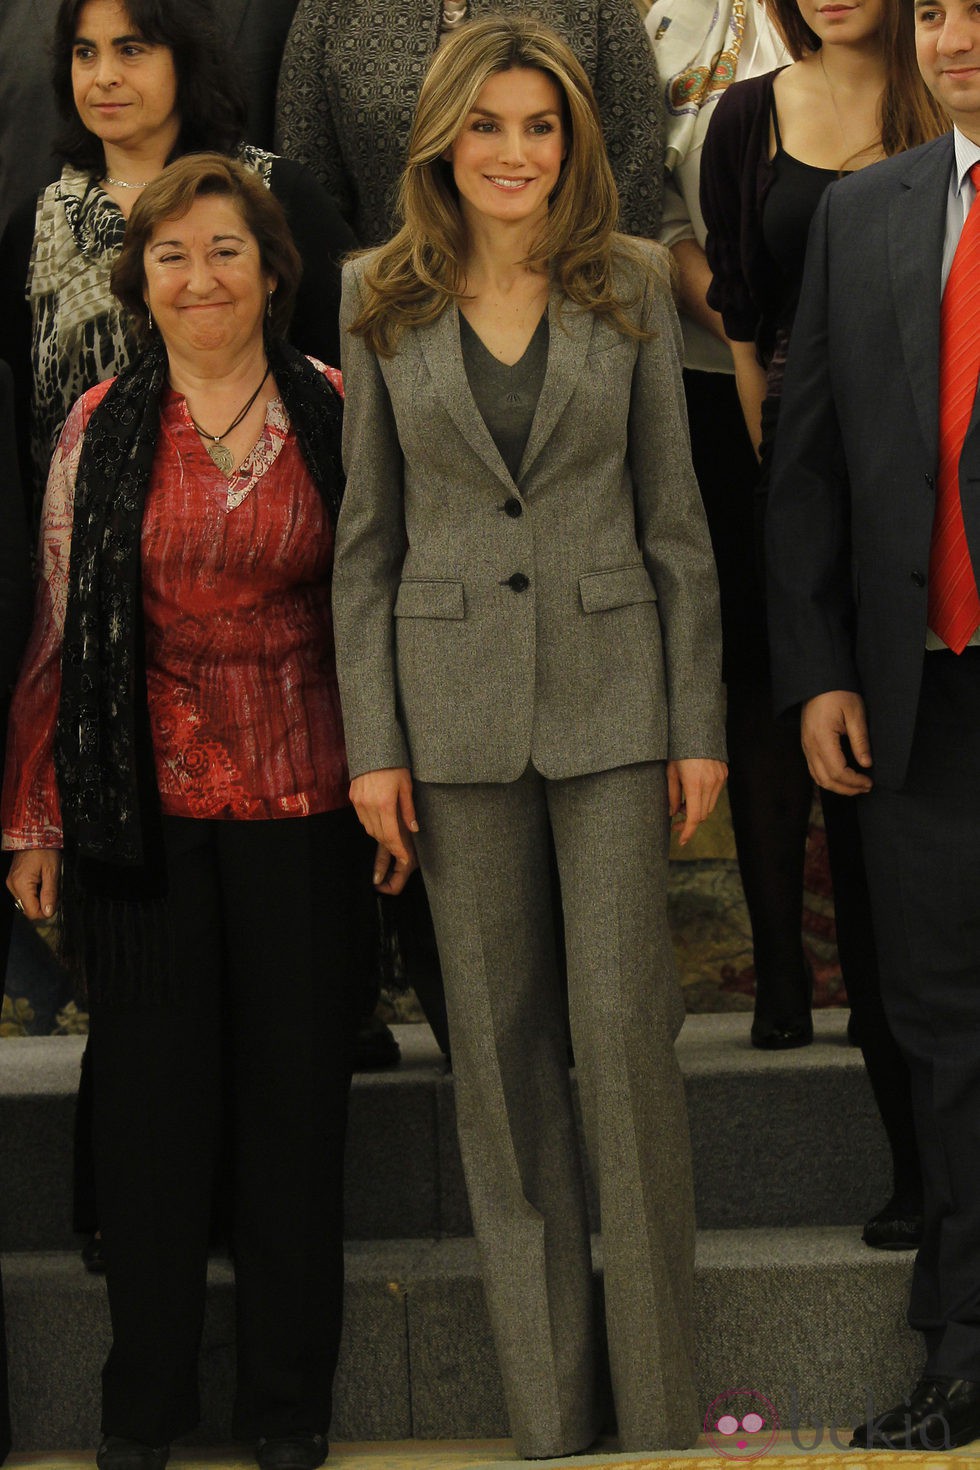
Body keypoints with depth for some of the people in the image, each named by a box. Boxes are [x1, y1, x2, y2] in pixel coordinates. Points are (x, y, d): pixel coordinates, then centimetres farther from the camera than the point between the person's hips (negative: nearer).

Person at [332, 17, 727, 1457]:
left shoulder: (632, 284, 2)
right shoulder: (383, 302, 4)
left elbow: (674, 512, 3)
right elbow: (367, 533, 5)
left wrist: (700, 723, 0)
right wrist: (373, 742, -1)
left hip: (610, 694, -1)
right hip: (454, 705, 1)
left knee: (628, 1031, -2)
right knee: (499, 1044, 5)